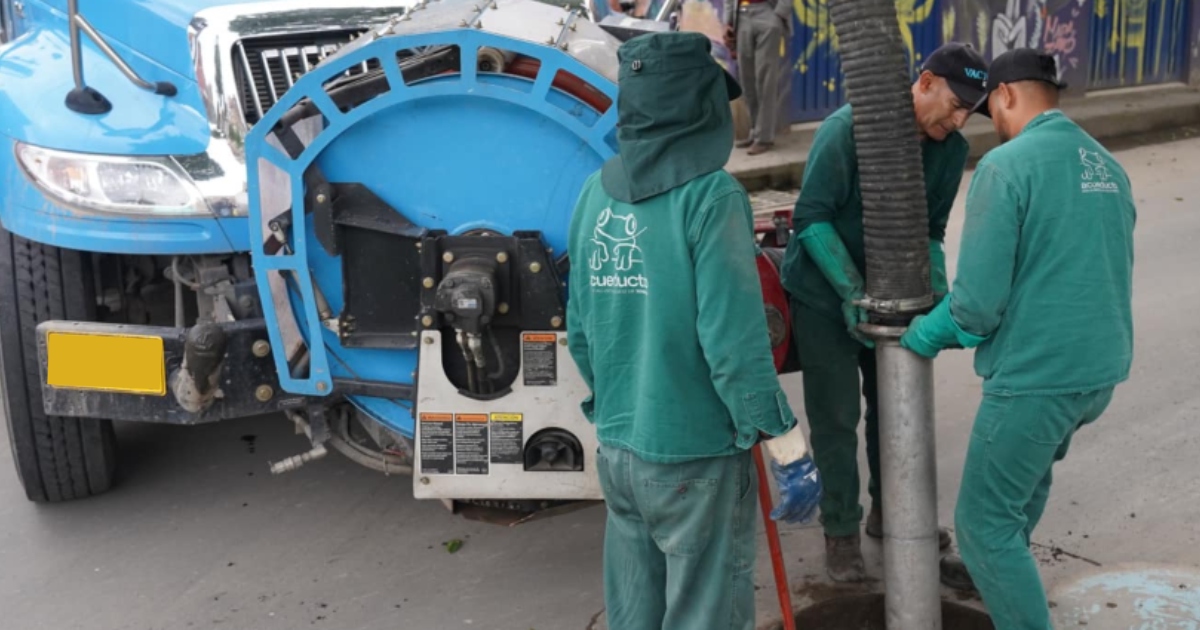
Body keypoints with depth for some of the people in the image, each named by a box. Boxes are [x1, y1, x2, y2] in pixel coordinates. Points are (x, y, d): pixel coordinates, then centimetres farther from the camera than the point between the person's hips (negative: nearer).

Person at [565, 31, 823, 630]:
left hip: (616, 450, 6)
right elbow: (734, 341, -20)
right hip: (695, 456, -6)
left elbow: (579, 329, 8)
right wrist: (791, 452, -12)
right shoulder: (709, 195, -16)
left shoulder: (596, 193, 2)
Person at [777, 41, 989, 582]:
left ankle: (887, 511, 37)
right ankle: (841, 531, 17)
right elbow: (811, 218, -22)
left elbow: (930, 229, 3)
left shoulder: (951, 150, -5)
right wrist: (851, 291, -27)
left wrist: (937, 290, -14)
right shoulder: (848, 129, -23)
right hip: (822, 293, -6)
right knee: (836, 416, -1)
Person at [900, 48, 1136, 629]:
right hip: (1102, 366, 9)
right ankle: (1001, 571, 54)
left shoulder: (1006, 165, -16)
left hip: (1036, 376, -9)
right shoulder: (1107, 165, 9)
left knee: (983, 519, 4)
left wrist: (928, 332, -1)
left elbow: (979, 298, -21)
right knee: (1029, 469, 32)